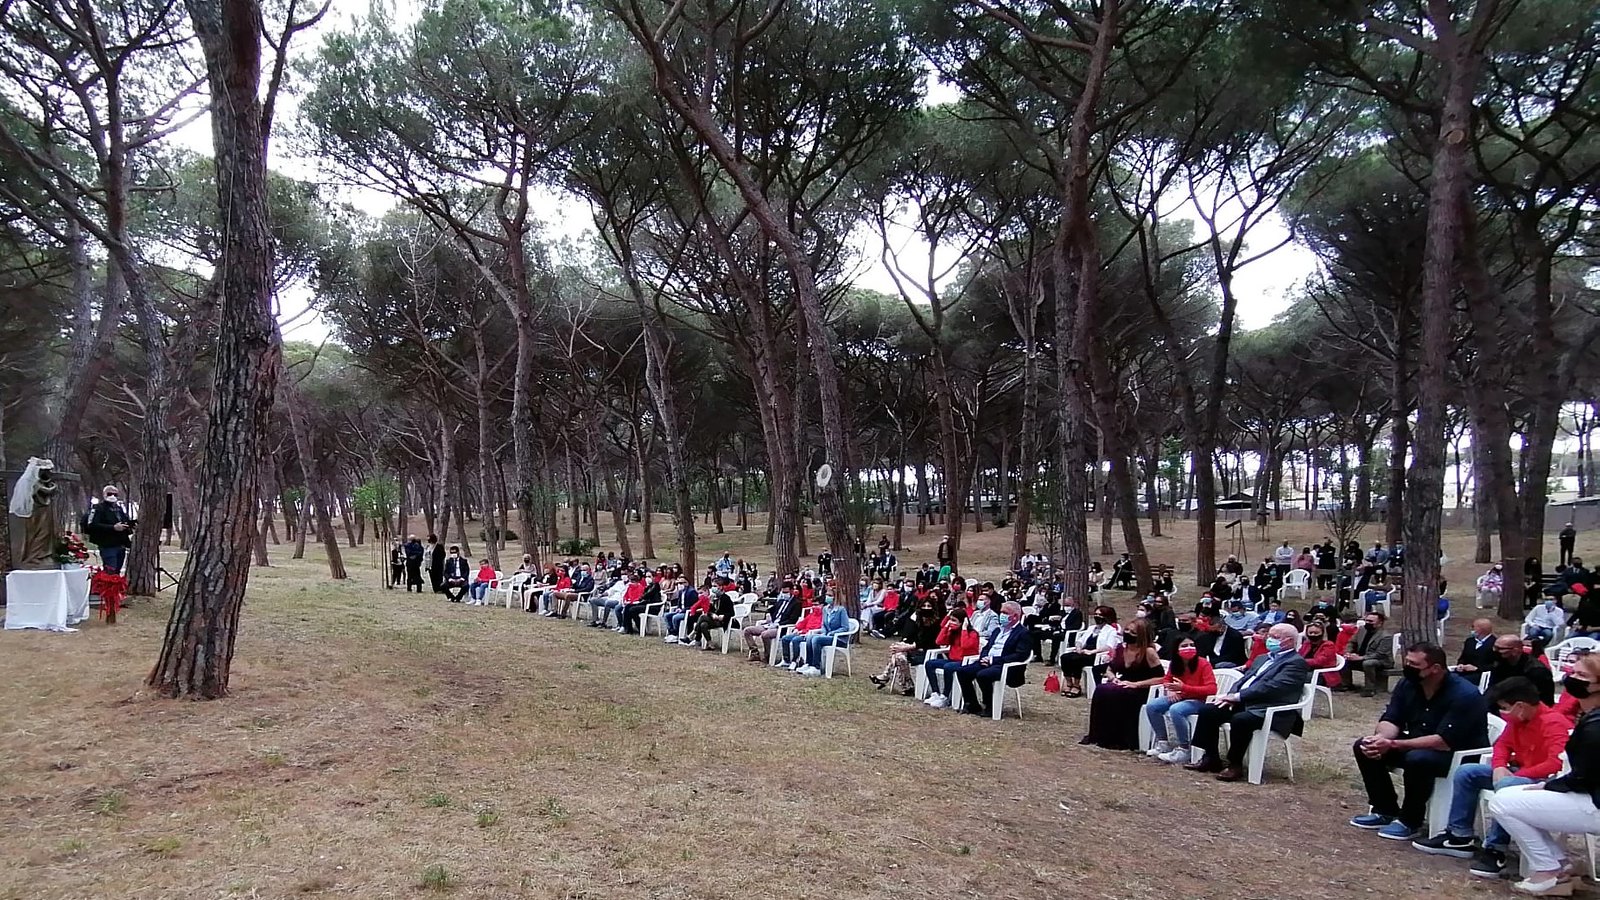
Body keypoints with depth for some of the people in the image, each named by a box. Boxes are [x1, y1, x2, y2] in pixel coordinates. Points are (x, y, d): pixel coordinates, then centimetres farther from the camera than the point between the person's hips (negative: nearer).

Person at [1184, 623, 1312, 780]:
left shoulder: (1296, 663, -6)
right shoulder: (1262, 659, 24)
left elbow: (1272, 687, -18)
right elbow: (1243, 679, 19)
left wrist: (1237, 696, -19)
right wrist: (1231, 697, -3)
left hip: (1268, 711, -9)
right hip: (1242, 703, 9)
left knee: (1240, 719, -35)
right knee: (1208, 710, -7)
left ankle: (1235, 765, -16)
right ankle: (1210, 759, 3)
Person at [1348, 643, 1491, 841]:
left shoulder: (1464, 695, -27)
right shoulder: (1407, 684, -5)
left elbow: (1445, 741, -33)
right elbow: (1391, 719, -5)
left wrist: (1393, 745, -35)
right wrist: (1381, 737, -31)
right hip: (1418, 746, 8)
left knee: (1417, 759, -37)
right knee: (1363, 747, -7)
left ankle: (1410, 822, -16)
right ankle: (1386, 811, 5)